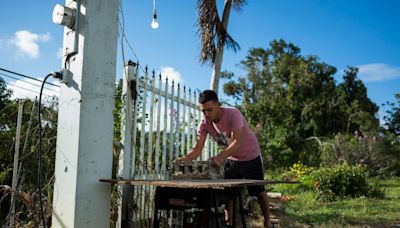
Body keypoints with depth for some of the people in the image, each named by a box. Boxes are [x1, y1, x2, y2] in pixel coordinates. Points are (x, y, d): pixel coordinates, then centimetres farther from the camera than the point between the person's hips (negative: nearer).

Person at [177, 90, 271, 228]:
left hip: (251, 157, -4)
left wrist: (220, 156, -58)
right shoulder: (204, 123, -17)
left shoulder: (233, 114, -33)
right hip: (231, 159, 4)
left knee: (259, 192, 10)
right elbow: (197, 149, -21)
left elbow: (237, 142, -43)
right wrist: (184, 159, -41)